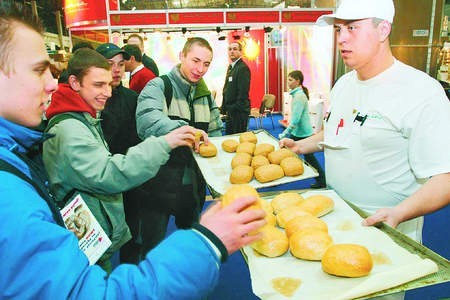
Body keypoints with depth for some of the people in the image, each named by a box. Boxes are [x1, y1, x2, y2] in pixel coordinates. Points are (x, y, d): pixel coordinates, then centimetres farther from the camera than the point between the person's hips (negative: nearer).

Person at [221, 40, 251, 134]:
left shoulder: (243, 68, -13)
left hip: (239, 111, -9)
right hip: (230, 110, 9)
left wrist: (236, 108, -21)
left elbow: (243, 92, -20)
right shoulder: (231, 67, 15)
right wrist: (224, 108, 14)